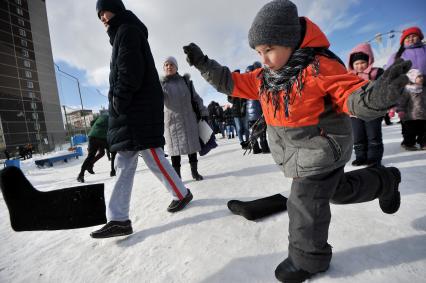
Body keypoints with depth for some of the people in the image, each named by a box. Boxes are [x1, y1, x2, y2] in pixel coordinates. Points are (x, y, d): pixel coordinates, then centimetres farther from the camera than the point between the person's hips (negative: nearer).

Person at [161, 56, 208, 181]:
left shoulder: (185, 81, 7)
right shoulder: (161, 84, 5)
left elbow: (196, 98, 10)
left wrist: (203, 112, 7)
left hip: (189, 119, 2)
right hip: (172, 121, -1)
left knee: (191, 145, 8)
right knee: (175, 148, 3)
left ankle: (194, 171, 25)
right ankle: (177, 176, 16)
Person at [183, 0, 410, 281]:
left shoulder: (319, 67, -21)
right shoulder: (263, 77, 0)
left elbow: (353, 94, -22)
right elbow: (232, 82, 6)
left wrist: (378, 94, -45)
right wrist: (203, 64, 1)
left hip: (321, 148, -7)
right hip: (294, 150, 7)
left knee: (305, 204, 0)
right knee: (340, 190, 25)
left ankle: (307, 258, 27)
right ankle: (384, 181, 53)